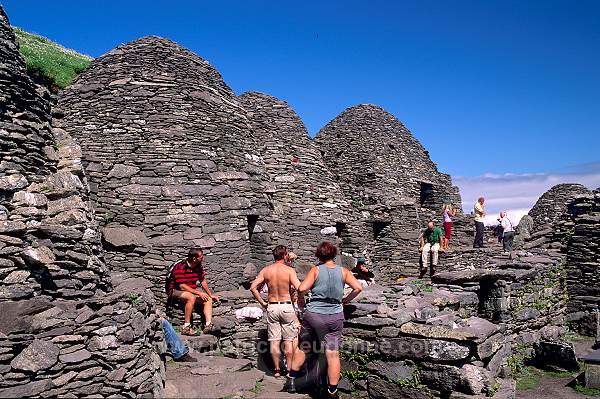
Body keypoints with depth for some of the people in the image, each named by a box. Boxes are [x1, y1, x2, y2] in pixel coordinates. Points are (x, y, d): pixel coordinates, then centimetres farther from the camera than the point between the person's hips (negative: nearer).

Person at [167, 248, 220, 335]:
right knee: (191, 297, -36)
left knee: (208, 299, -12)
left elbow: (203, 281, 13)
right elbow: (182, 286, -26)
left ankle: (208, 325, -25)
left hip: (191, 291, 8)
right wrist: (199, 293, -26)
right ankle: (186, 328, -32)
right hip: (176, 291, -8)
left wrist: (210, 294, 7)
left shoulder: (198, 266, 2)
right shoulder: (180, 267, -22)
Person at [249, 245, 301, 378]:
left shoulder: (266, 270, 0)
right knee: (289, 341, 9)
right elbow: (299, 288, -21)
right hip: (287, 306, -3)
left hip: (271, 307, 3)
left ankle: (276, 370, 17)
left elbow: (253, 287, -4)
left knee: (274, 341, 10)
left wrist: (263, 303, 4)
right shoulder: (289, 270, -11)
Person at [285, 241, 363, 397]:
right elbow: (358, 287, -5)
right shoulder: (343, 271, 0)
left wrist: (301, 296, 6)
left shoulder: (316, 270, -6)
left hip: (313, 314, -1)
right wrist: (345, 300, 8)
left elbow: (302, 288, -16)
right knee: (333, 354, 6)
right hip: (335, 317, 1)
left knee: (302, 347, 17)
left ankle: (291, 380, 28)